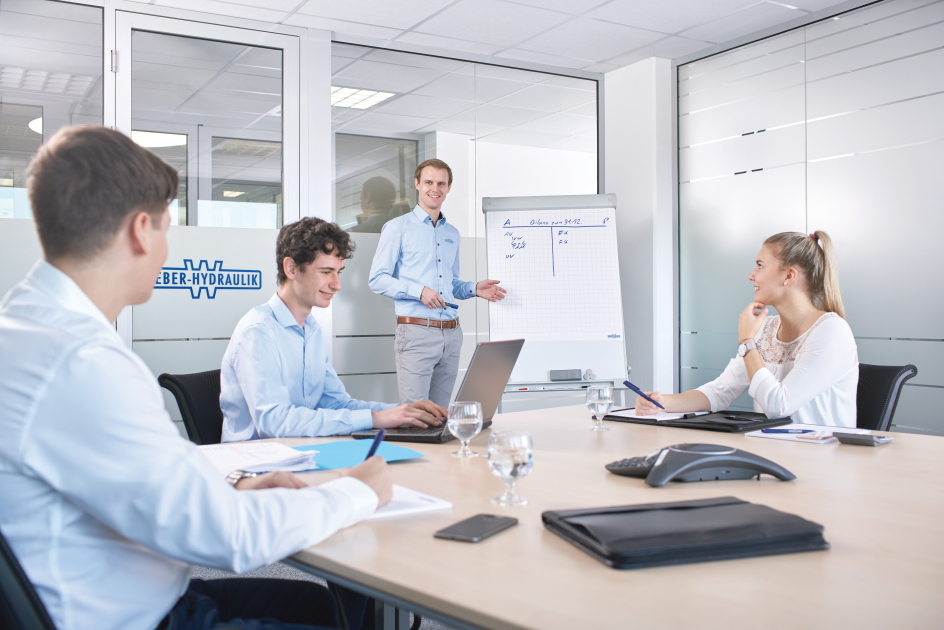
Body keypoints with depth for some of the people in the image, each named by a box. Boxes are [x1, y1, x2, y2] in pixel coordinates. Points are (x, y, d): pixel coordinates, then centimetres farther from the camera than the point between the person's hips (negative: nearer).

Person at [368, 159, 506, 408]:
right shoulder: (398, 228, 0)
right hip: (416, 331, -6)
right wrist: (419, 291, -18)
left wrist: (474, 288, 6)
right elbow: (377, 279, -6)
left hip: (452, 332, 6)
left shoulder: (452, 233, 19)